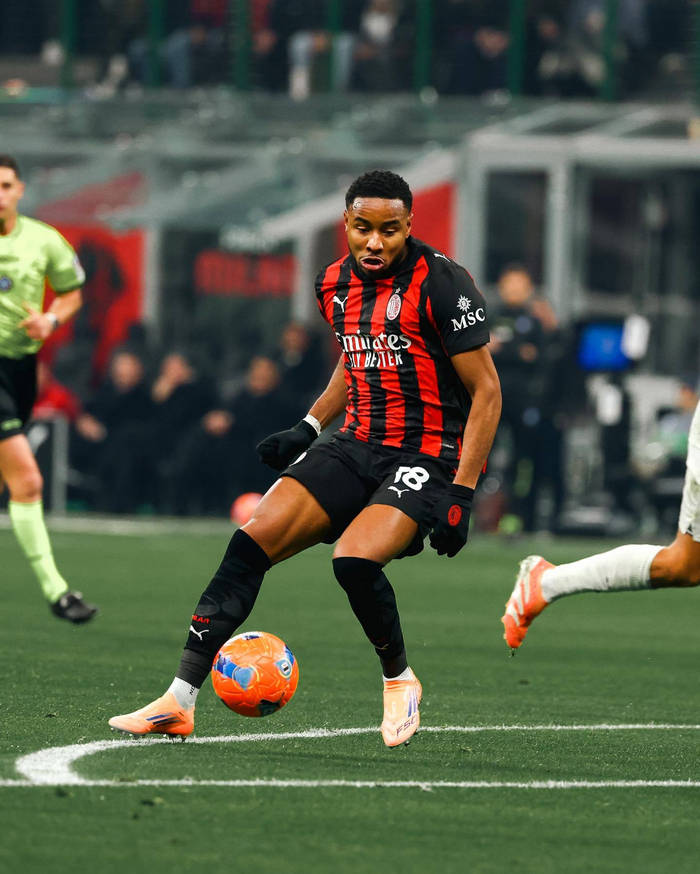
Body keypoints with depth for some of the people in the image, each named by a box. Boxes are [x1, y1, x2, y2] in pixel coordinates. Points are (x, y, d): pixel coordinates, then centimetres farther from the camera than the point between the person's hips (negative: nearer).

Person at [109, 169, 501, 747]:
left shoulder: (441, 283, -14)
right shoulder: (336, 283, 7)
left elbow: (486, 391, -11)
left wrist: (460, 494, -16)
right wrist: (309, 428, 13)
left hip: (428, 456, -6)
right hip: (357, 445, 6)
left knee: (354, 558, -30)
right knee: (253, 540, -11)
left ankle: (399, 681, 0)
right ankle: (180, 701, -9)